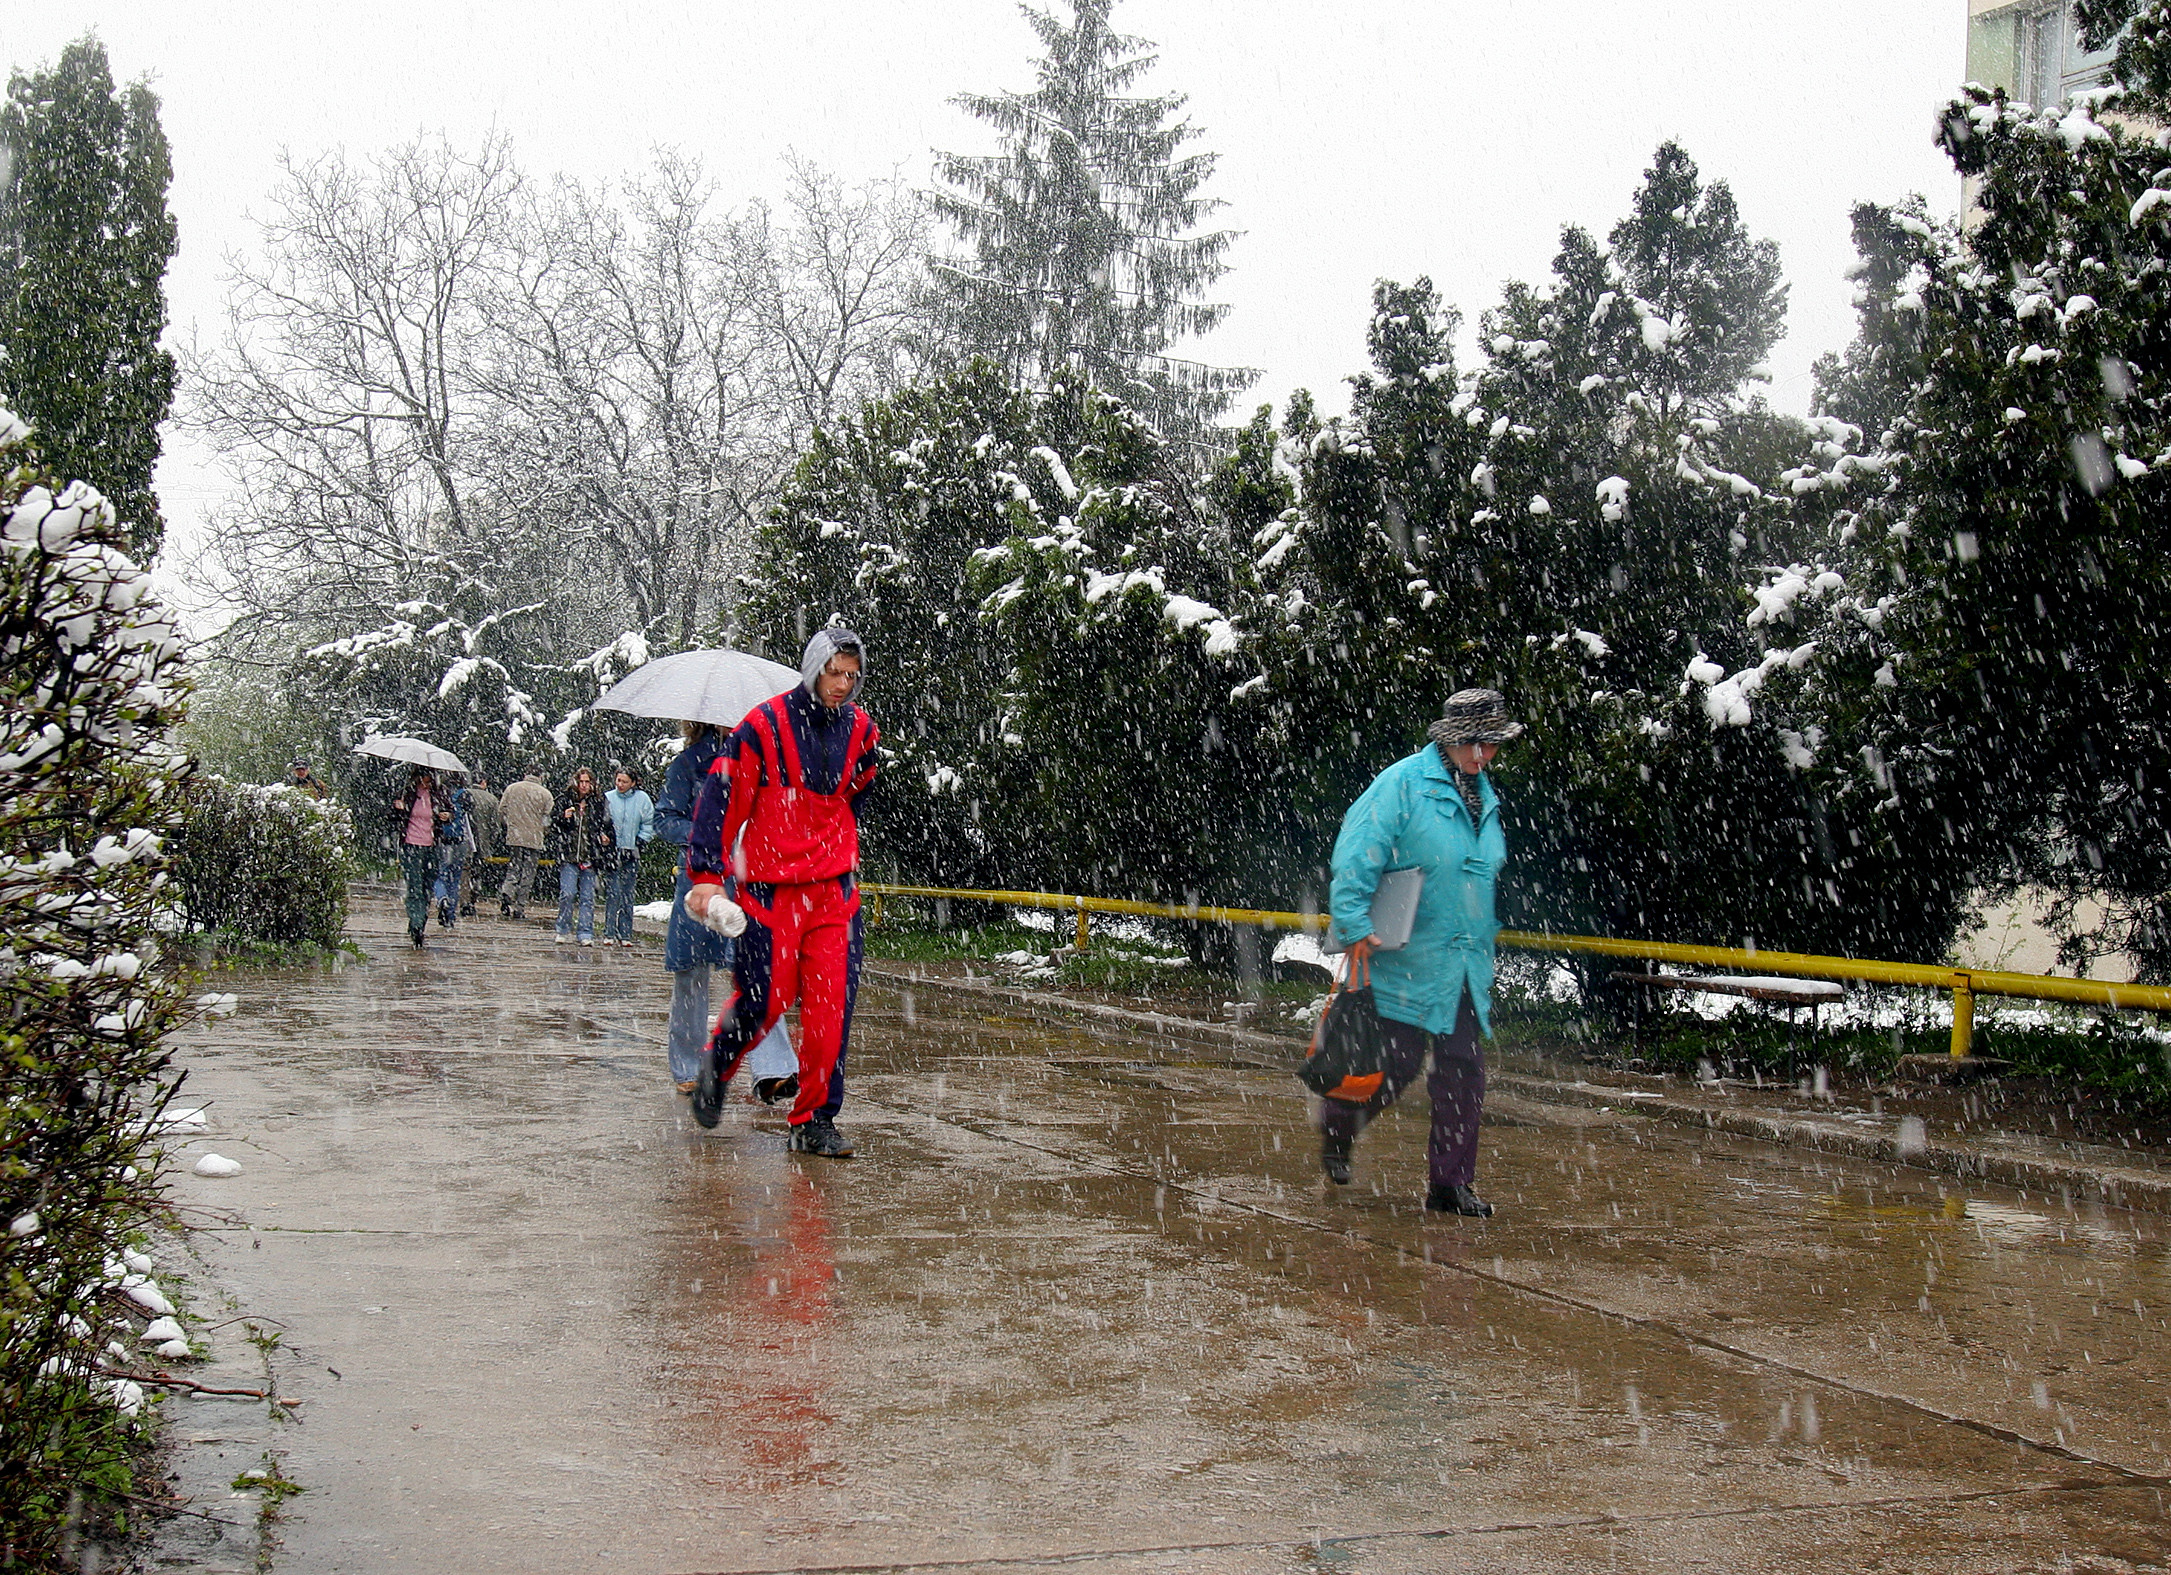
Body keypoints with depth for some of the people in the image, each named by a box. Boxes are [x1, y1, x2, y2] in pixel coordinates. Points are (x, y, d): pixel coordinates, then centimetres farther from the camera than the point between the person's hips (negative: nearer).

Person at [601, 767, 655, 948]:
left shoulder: (642, 799, 3)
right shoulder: (608, 798, 3)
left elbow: (650, 825, 9)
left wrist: (640, 842, 1)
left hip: (631, 853, 1)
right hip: (611, 851, -1)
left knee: (627, 895, 3)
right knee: (613, 892, -8)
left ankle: (625, 934, 7)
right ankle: (609, 933, -5)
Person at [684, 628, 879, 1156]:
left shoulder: (861, 732, 8)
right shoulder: (764, 726, -9)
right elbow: (720, 797, -8)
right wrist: (706, 874, -12)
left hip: (834, 889, 4)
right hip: (770, 888, -4)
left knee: (832, 1002, -5)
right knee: (765, 1001, -3)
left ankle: (816, 1120, 3)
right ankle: (715, 1068, 29)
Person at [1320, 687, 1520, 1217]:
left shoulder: (1483, 795, 14)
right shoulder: (1403, 784, -10)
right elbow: (1356, 855, -15)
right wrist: (1357, 929, -20)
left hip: (1466, 969, 7)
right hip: (1407, 963, -7)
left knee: (1463, 1073, 3)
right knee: (1396, 1065, -2)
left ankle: (1451, 1183, 13)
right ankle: (1335, 1125, 28)